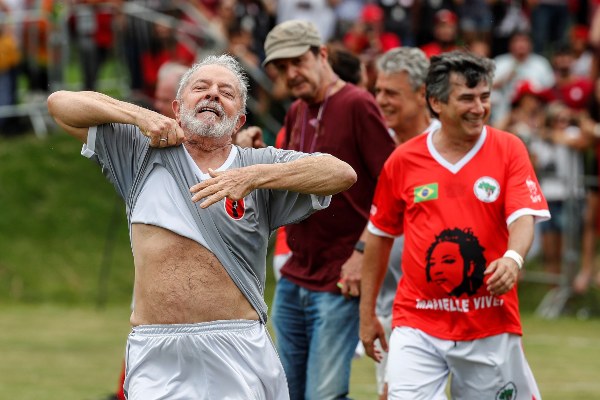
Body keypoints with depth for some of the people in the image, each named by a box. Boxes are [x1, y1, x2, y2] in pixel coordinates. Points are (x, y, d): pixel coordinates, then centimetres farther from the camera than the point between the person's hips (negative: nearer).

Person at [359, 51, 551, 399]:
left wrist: (513, 258, -34)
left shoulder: (508, 149, 1)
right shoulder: (404, 161, 3)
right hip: (418, 326, 0)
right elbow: (380, 236, 13)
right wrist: (367, 314, 16)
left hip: (491, 325, 0)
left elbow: (523, 217, -11)